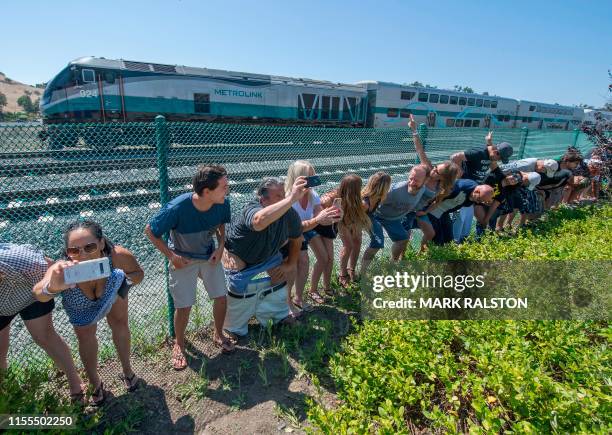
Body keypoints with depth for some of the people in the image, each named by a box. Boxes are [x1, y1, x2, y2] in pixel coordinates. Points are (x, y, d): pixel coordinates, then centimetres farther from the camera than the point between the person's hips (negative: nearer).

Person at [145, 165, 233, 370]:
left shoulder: (222, 203, -23)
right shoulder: (177, 208, -35)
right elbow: (150, 231, -17)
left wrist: (220, 246, -10)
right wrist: (171, 256, -17)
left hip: (209, 256, 4)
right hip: (183, 259, -3)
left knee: (221, 297, 5)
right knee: (183, 306, 2)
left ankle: (218, 334, 34)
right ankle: (179, 344, 32)